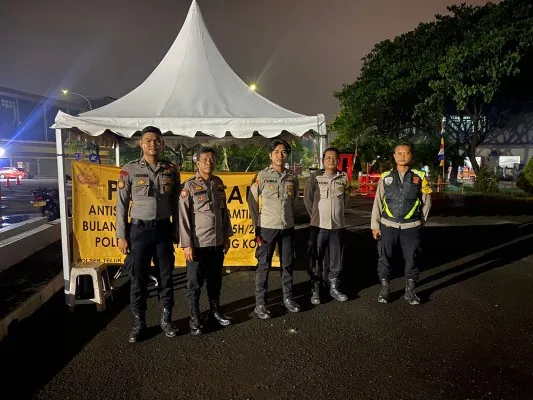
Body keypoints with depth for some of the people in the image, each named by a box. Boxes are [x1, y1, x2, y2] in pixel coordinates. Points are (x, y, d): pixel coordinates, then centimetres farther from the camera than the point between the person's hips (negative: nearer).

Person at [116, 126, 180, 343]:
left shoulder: (171, 170, 3)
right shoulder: (129, 170, -4)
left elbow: (175, 203, 8)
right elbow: (121, 205, -2)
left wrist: (176, 229, 6)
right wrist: (121, 235, -4)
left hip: (163, 229, 2)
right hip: (139, 230, -2)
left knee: (166, 277, 10)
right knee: (138, 279, 8)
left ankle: (166, 319, 27)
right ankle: (138, 322, 25)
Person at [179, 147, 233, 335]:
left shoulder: (219, 183, 7)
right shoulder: (190, 186, -9)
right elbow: (183, 216, -11)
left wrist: (227, 236, 11)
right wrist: (187, 244, -13)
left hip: (217, 242, 5)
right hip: (198, 243, -5)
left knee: (215, 280, 17)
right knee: (195, 283, 7)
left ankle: (215, 311, 34)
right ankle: (194, 318, 21)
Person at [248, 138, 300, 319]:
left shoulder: (292, 178, 3)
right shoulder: (262, 176, -8)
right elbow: (252, 201, -4)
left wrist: (285, 215, 15)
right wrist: (256, 226, -5)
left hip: (288, 227, 4)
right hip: (267, 228, -4)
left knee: (287, 264, 13)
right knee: (264, 266, 4)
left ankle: (288, 297, 30)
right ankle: (260, 303, 15)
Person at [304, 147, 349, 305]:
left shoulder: (344, 177, 3)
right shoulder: (315, 177, -5)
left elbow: (346, 197, 15)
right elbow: (307, 198, 1)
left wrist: (337, 212, 10)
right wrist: (315, 215, 3)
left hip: (338, 225, 3)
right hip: (318, 225, -2)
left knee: (336, 258, 11)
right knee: (316, 259, 3)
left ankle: (334, 287, 26)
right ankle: (315, 290, 15)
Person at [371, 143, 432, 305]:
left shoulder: (419, 177, 1)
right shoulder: (385, 177, 2)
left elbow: (426, 201, 10)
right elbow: (377, 202, 3)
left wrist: (421, 221, 13)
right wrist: (375, 225, 0)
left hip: (411, 227, 0)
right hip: (388, 226, 1)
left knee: (411, 259, 8)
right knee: (384, 259, 7)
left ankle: (410, 291, 25)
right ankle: (384, 289, 23)